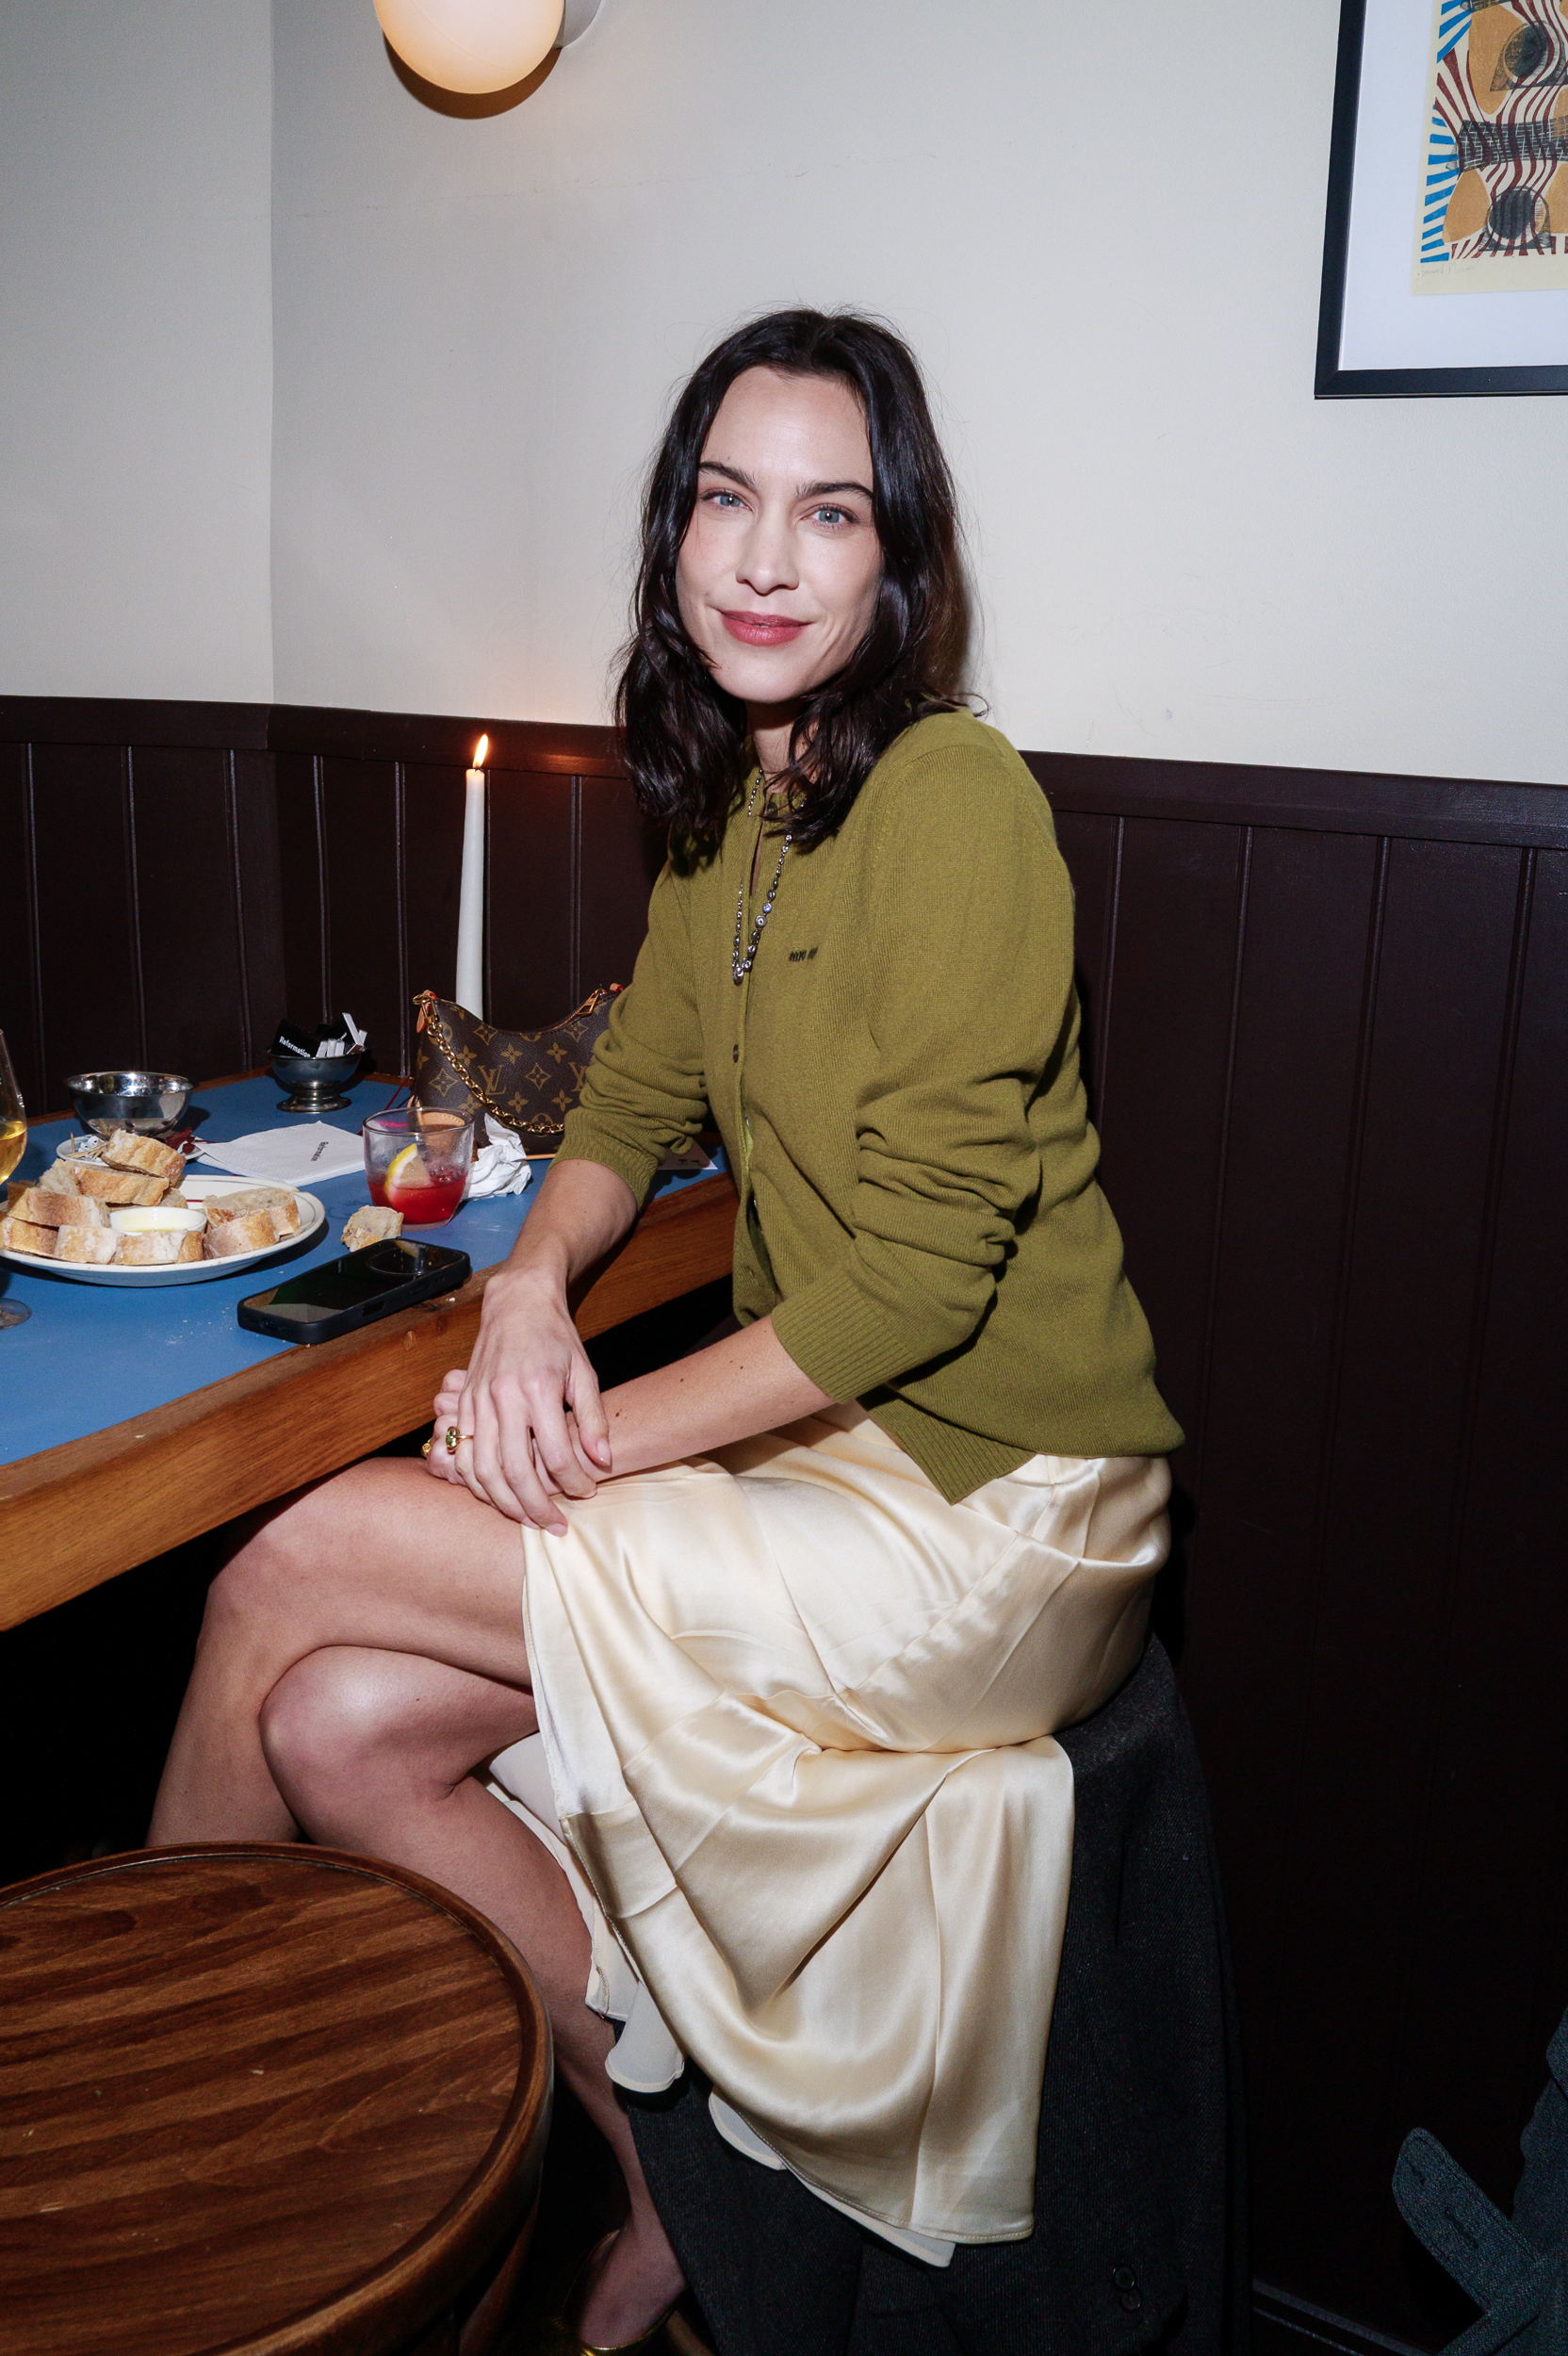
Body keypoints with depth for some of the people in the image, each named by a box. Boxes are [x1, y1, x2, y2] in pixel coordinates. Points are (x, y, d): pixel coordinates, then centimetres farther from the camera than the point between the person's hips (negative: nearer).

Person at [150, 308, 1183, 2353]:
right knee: (338, 1727, -5)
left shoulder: (952, 798, -16)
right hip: (818, 1451, 8)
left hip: (988, 1514, -7)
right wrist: (529, 1284, -6)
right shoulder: (728, 805, 11)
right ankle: (676, 2185, 15)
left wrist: (604, 1435, -15)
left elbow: (919, 1268, -20)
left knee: (290, 1568, -11)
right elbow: (634, 1103, 15)